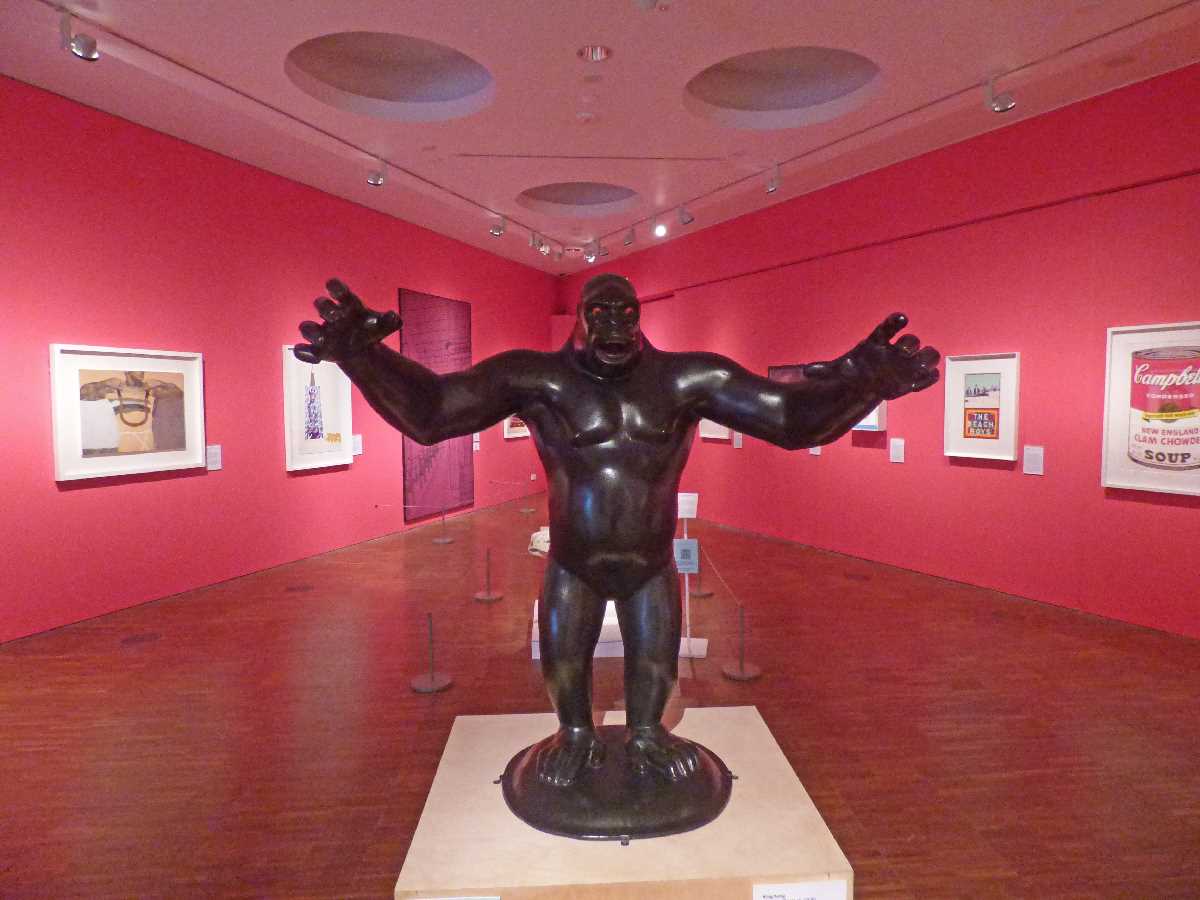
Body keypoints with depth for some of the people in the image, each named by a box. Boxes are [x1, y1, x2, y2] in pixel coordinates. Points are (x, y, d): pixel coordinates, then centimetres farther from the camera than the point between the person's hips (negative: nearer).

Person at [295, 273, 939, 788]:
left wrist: (862, 376, -35)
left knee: (655, 667, 18)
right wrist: (362, 355, -38)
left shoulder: (686, 378, -13)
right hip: (572, 569, 0)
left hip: (651, 567, 1)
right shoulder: (539, 377, -16)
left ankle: (646, 734, 48)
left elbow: (792, 416, -17)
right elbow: (429, 411, -21)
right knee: (563, 668, 16)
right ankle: (576, 734, 47)